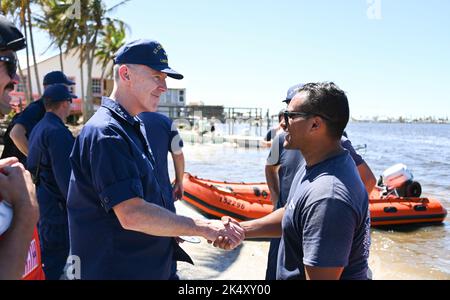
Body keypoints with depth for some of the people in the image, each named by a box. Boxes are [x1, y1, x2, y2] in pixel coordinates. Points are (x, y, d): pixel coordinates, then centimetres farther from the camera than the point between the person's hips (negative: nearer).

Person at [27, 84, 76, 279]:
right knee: (56, 255, 1)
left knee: (45, 253, 24)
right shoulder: (58, 132, -20)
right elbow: (65, 175, -24)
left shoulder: (39, 128, 12)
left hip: (40, 202, 10)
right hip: (55, 205, -10)